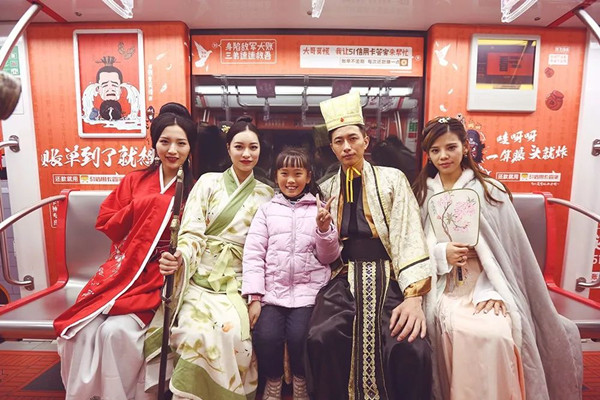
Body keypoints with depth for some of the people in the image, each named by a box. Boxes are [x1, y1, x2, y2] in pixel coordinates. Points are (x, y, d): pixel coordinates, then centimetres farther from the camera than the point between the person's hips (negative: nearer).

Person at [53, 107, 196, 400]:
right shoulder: (135, 181, 9)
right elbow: (106, 224, 8)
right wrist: (141, 207, -5)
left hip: (160, 277, -3)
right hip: (122, 270, 3)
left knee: (117, 330, -22)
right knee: (85, 328, -16)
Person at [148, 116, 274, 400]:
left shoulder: (266, 195, 9)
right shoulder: (208, 182, 5)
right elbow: (191, 232, -4)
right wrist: (180, 257, -25)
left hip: (237, 281, 1)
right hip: (200, 276, -1)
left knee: (233, 330, -27)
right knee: (201, 331, -28)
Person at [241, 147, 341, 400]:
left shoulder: (319, 209, 9)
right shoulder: (267, 209, 9)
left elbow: (328, 258, 7)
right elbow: (253, 254, 3)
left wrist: (324, 229, -11)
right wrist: (254, 297, -6)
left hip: (308, 289, 0)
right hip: (272, 289, 1)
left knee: (299, 336, -22)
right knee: (266, 337, -20)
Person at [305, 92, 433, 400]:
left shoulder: (392, 179, 5)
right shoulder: (325, 190, 13)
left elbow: (408, 236, -5)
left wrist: (413, 295, -17)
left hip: (388, 276, -1)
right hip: (343, 278, 2)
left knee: (411, 348, -27)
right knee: (321, 337, -26)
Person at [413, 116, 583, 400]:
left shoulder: (489, 190, 2)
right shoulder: (422, 193, 8)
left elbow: (505, 248, -1)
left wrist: (492, 291, -13)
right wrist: (441, 253, -13)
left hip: (486, 284, -1)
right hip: (443, 286, 1)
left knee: (493, 334, -30)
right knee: (460, 330, -28)